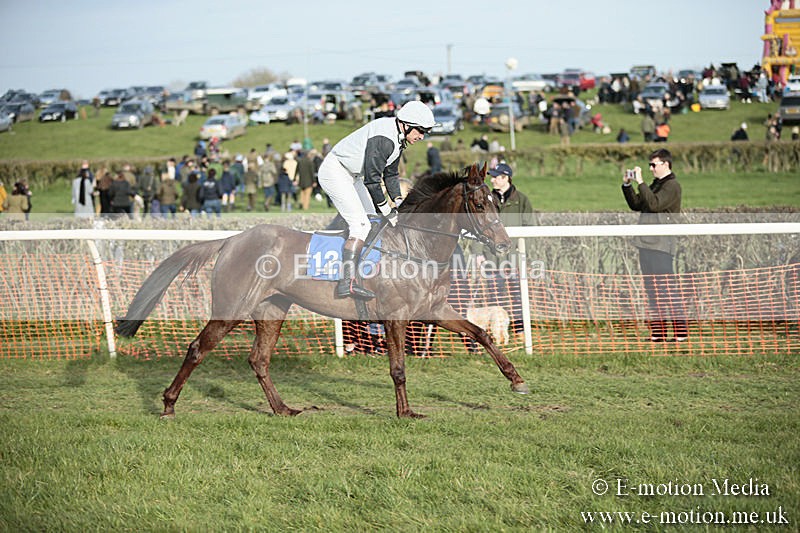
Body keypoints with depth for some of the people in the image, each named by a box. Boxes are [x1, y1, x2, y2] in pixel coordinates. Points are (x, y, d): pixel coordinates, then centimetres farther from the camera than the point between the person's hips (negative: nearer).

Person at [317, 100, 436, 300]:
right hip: (335, 172, -11)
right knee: (361, 225, -20)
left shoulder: (398, 139, 6)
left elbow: (391, 174, 17)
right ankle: (347, 283, -27)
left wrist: (399, 204, 9)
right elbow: (372, 179, -26)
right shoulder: (383, 138, -26)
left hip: (352, 176, 11)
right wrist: (387, 210, -18)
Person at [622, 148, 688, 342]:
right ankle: (658, 332, 15)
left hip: (661, 245, -9)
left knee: (667, 288, -10)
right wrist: (627, 185, 10)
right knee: (652, 289, 10)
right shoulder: (655, 185, 20)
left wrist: (640, 182, -19)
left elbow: (654, 204, -22)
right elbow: (636, 204, 21)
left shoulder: (672, 186, -8)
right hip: (647, 244, 9)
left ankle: (681, 332, -8)